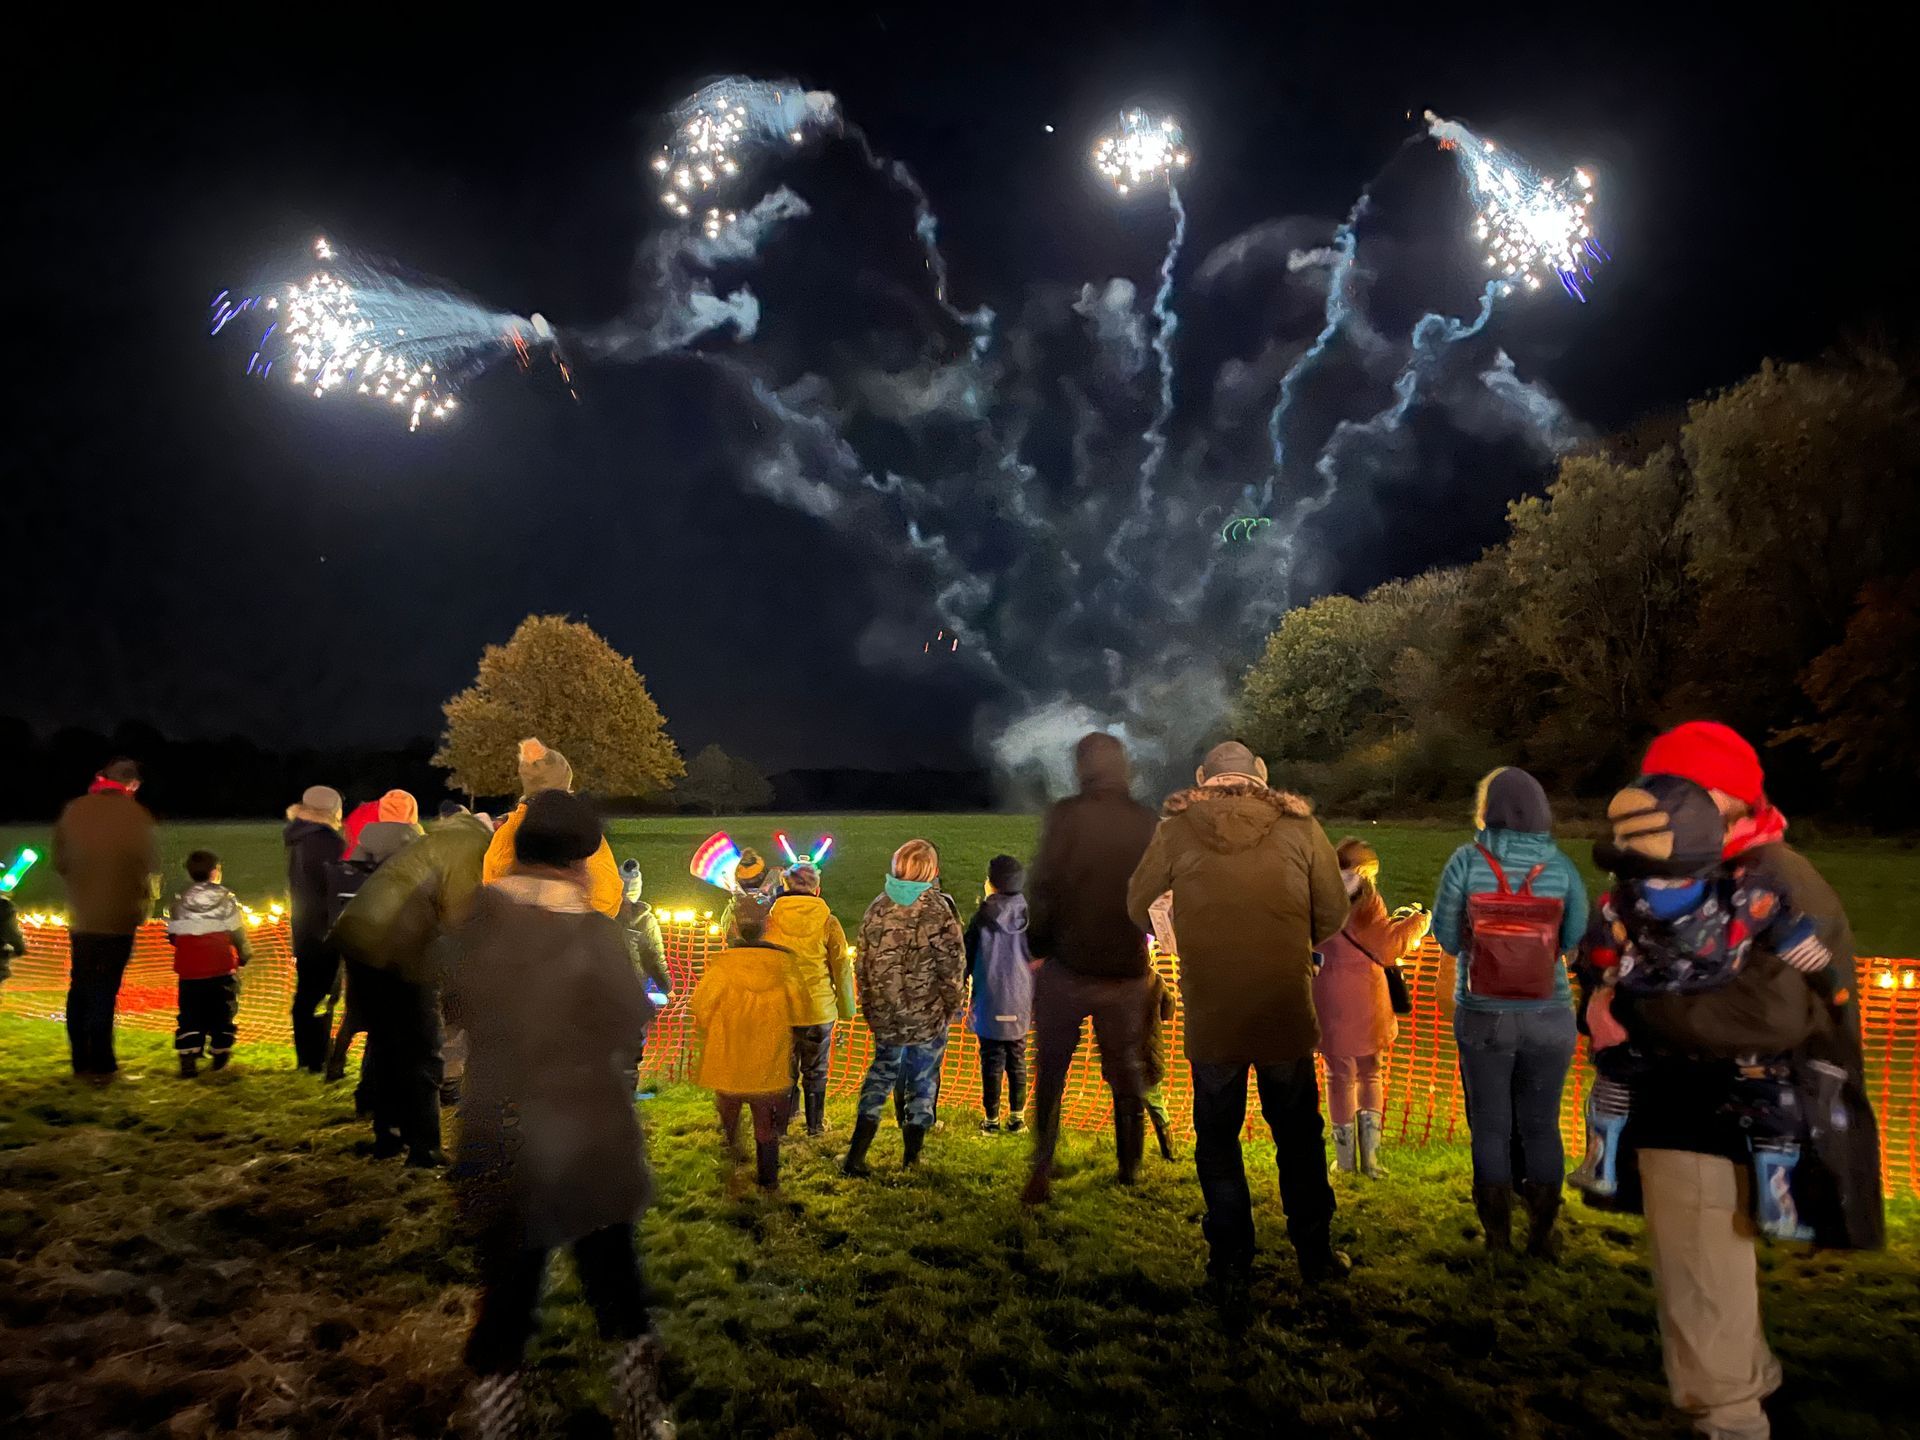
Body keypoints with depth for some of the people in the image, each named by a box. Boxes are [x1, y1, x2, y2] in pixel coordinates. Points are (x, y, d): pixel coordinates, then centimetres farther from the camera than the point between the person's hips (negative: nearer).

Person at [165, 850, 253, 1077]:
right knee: (222, 1011, 10)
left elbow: (172, 936, 4)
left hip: (189, 969, 2)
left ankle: (188, 1059, -1)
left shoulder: (180, 901, 2)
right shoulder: (226, 899, -5)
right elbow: (237, 932, -3)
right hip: (221, 967, -2)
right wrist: (245, 954, 12)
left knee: (190, 1015, 7)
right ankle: (220, 1054, 15)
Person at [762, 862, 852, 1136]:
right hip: (819, 1010, 0)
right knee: (815, 1072, 16)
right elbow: (842, 968, -3)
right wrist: (847, 1008, 8)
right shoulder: (827, 921, -8)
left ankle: (780, 1125, 22)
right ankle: (815, 1125, 25)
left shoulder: (771, 918, -6)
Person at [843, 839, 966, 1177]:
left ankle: (856, 1156, 12)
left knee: (881, 1074, 17)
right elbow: (953, 968, -12)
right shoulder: (937, 911, -14)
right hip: (929, 1016, -3)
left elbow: (862, 963, 4)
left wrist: (869, 1008, 15)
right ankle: (911, 1159, 21)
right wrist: (950, 1006, 3)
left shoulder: (878, 907, -3)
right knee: (923, 1083, 12)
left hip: (886, 1015, 3)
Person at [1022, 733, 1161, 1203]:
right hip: (1127, 969, 3)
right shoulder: (1146, 822, 1)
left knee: (1051, 1071, 9)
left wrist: (1037, 943, -1)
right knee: (1125, 1069, 17)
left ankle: (1041, 1171, 3)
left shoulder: (1067, 815, -10)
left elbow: (1043, 887, -13)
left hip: (1068, 965, -3)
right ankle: (1129, 1169, 25)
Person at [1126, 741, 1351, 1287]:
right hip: (1287, 1011, 1)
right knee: (1299, 1137, 19)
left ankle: (1231, 1264, 24)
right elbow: (1333, 915, 1)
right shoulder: (1300, 826, -4)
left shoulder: (1176, 830, -4)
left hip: (1211, 1016, -1)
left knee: (1217, 1139, 15)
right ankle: (1316, 1258, 30)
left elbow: (1139, 908, 5)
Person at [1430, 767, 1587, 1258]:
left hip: (1483, 1016, -1)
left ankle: (1498, 1237, 20)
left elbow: (1446, 936, -6)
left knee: (1490, 1128, 11)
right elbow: (1577, 937, 2)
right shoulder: (1560, 866, -5)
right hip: (1549, 1016, 1)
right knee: (1542, 1127, 14)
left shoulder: (1468, 861, -9)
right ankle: (1542, 1236, 23)